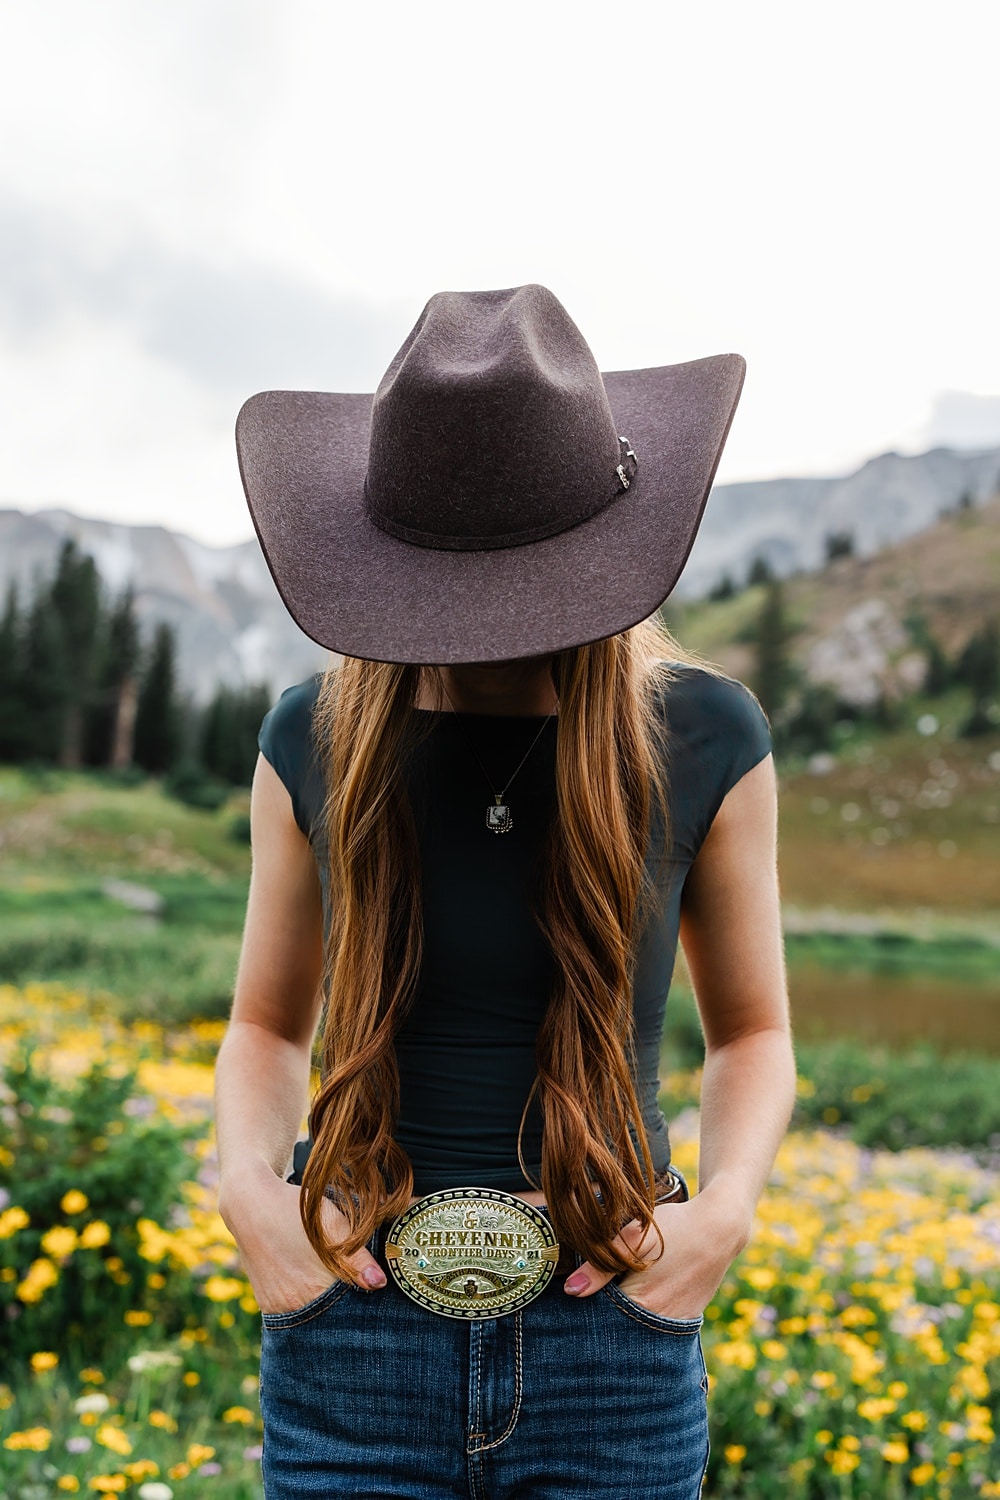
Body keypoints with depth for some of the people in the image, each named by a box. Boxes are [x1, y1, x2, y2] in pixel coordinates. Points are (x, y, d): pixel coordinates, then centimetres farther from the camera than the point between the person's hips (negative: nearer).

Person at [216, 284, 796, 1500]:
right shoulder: (317, 741, -3)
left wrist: (726, 1209, -10)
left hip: (611, 1341, 0)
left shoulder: (704, 739, -6)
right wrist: (248, 1190, -8)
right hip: (359, 1329, 1)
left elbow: (752, 1031, 7)